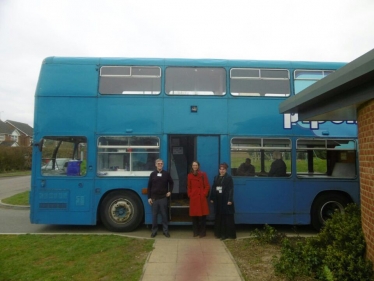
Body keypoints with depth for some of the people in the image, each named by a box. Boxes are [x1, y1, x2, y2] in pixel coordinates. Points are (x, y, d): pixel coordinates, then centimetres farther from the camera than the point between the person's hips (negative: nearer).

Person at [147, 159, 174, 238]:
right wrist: (149, 197, -1)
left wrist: (170, 191, 3)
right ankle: (154, 230, 18)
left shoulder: (166, 173, 1)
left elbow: (171, 183, 14)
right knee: (154, 215, 7)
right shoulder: (152, 174, 2)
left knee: (164, 215, 5)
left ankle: (165, 230, 15)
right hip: (154, 198, 1)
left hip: (163, 198, -1)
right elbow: (149, 186, 3)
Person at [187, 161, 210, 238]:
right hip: (193, 198, 3)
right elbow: (188, 187, 14)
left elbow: (207, 186, 0)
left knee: (202, 216, -1)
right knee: (194, 215, 5)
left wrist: (204, 194, -7)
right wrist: (189, 195, 3)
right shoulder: (189, 175, 9)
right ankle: (195, 232, 16)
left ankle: (202, 232, 9)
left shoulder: (203, 174, 1)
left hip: (201, 198, -2)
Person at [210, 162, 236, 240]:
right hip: (218, 200, 6)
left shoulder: (229, 178, -5)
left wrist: (230, 200, -18)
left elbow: (231, 189, -11)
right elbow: (213, 188, 11)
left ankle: (227, 234, 7)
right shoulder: (216, 177, 11)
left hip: (226, 200, -5)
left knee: (227, 217, 0)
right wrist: (212, 198, 7)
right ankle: (219, 232, 22)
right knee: (219, 217, 11)